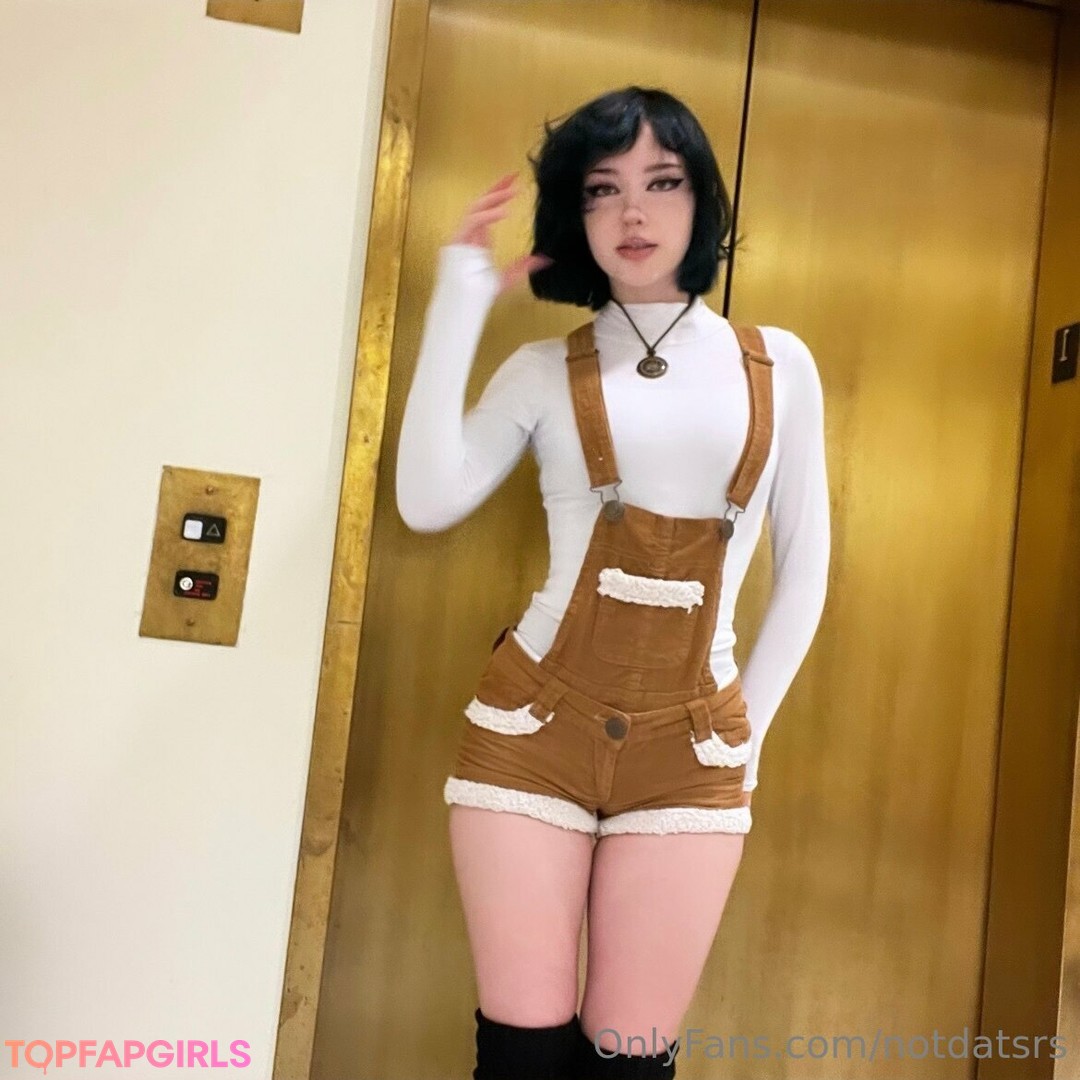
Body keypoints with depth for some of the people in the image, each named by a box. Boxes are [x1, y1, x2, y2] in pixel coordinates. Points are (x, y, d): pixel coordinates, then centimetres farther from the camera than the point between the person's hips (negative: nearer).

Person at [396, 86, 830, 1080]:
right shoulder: (543, 369, 4)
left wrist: (748, 728, 6)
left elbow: (804, 565, 10)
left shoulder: (779, 365, 7)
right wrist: (460, 300, -8)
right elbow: (429, 501, -12)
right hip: (534, 725, 0)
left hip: (692, 749, 1)